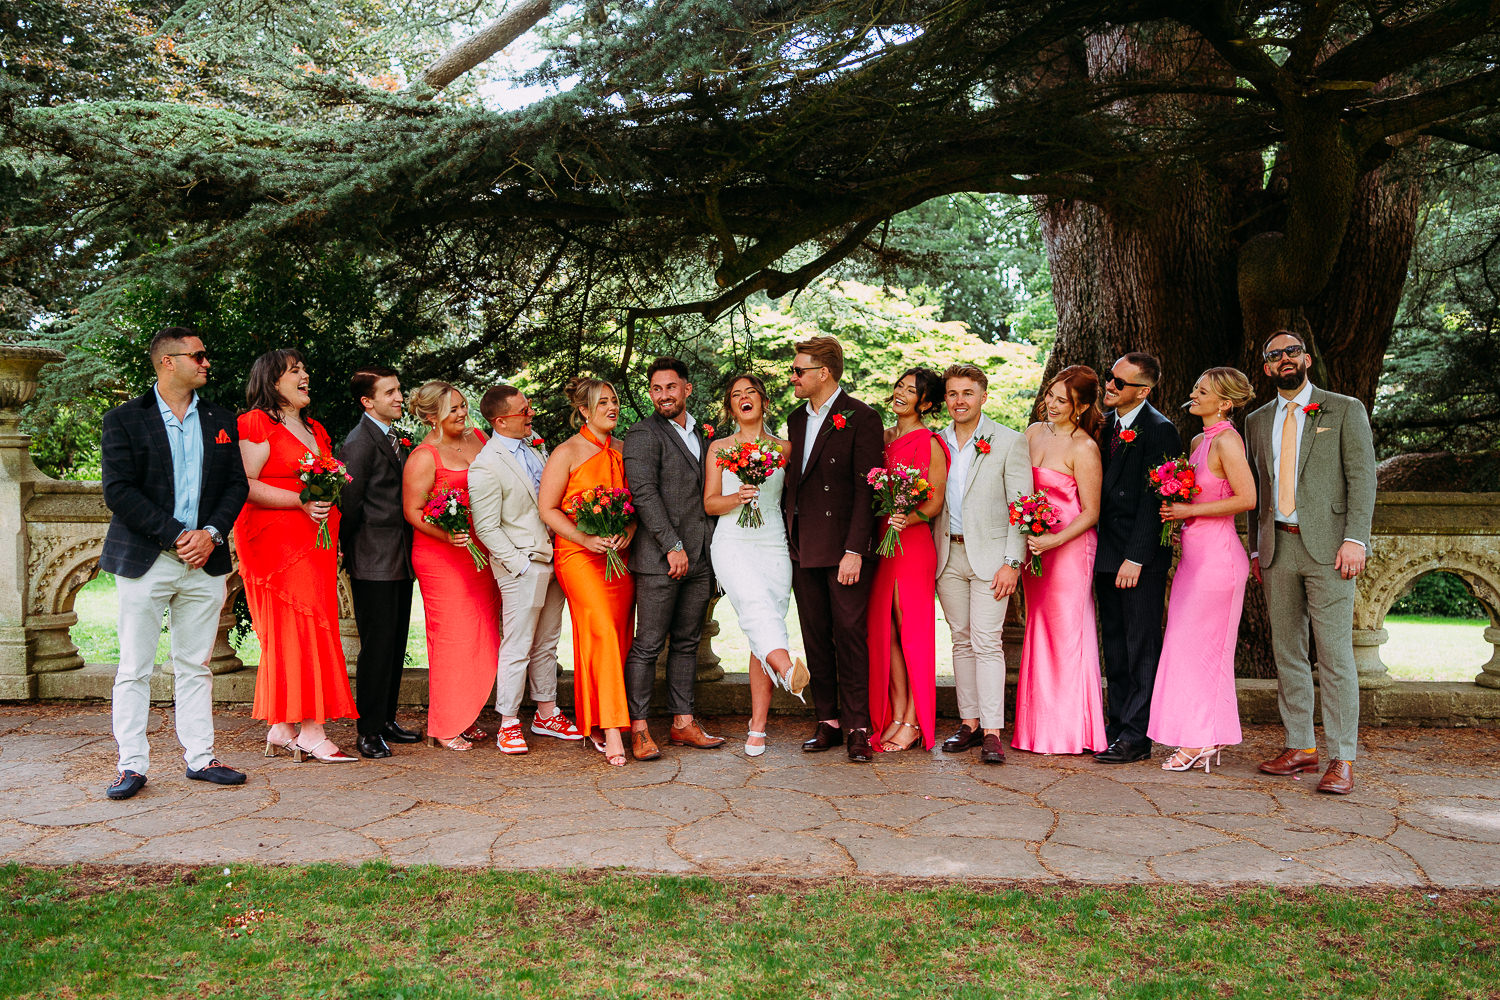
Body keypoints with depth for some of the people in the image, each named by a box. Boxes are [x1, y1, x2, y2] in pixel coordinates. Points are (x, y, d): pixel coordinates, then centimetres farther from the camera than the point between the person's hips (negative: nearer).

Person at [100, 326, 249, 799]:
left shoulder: (221, 421, 13)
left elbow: (236, 485, 9)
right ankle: (132, 765, 10)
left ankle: (199, 757, 15)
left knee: (196, 666, 9)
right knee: (134, 668, 1)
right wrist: (175, 536, -14)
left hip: (205, 560, 3)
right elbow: (118, 490, -8)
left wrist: (211, 533, -7)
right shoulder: (123, 420, 0)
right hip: (144, 561, -3)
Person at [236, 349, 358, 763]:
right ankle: (310, 731, -5)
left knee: (288, 635, 7)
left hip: (314, 541, 8)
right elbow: (245, 484, -14)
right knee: (298, 625, -9)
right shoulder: (257, 423, -5)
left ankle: (281, 730, 11)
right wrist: (300, 501, -19)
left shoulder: (315, 430, 22)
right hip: (276, 539, -8)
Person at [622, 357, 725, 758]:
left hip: (700, 559, 7)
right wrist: (673, 546, -18)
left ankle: (682, 724, 18)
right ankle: (638, 729, 4)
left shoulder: (701, 435, 18)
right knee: (648, 645, -3)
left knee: (687, 643, 11)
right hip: (659, 559, -7)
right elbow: (644, 493, -14)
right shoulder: (642, 434, -4)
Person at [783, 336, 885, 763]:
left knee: (850, 635, -3)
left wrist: (854, 551, -18)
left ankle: (857, 727, 5)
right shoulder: (797, 419, 15)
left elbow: (866, 489, -13)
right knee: (815, 636, 9)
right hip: (804, 547, 7)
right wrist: (788, 533, 9)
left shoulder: (861, 419, -7)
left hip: (846, 548, -7)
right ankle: (828, 722, 19)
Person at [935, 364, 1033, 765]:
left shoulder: (1009, 442, -2)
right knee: (961, 641, 9)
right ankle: (969, 723, 17)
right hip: (948, 554, 4)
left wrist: (1012, 563, -11)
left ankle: (992, 732, -5)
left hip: (989, 555, -4)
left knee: (986, 642, -8)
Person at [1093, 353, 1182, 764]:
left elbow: (1153, 499, -16)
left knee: (1141, 649, 0)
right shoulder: (1105, 424, 12)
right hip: (1106, 554, 8)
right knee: (1114, 647, 14)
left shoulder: (1159, 431, -12)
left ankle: (1136, 737, 6)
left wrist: (1135, 558, -19)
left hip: (1140, 559, -8)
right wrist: (1099, 550, 9)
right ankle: (1117, 725, 24)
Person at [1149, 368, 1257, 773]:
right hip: (1195, 554, 9)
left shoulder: (1227, 441, -13)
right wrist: (1175, 506, 8)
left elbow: (1247, 499, -20)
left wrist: (1189, 511, -15)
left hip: (1217, 554, -9)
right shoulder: (1199, 441, 14)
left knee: (1197, 646, -3)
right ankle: (1206, 741, 19)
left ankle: (1198, 741, 7)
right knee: (1199, 649, 11)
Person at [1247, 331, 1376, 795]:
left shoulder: (1345, 410, 5)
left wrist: (1355, 539, -13)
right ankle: (1301, 748, 16)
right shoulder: (1257, 421, 17)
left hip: (1327, 547, -4)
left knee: (1335, 655, -7)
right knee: (1287, 653, 7)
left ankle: (1342, 759, -2)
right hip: (1277, 547, 5)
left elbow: (1362, 476, -2)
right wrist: (1255, 548, 13)